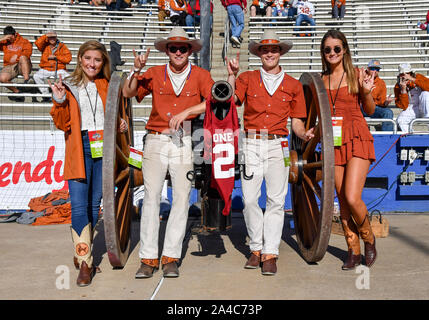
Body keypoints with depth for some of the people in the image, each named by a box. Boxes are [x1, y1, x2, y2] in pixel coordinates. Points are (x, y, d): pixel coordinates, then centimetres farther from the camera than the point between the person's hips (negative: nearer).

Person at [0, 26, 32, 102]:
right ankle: (17, 92, -8)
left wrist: (17, 56, -17)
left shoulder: (24, 41, 9)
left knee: (22, 57, -36)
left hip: (22, 67, -3)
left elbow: (28, 51, -8)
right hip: (9, 67, 3)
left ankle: (26, 80, -38)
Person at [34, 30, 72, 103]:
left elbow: (68, 58, -3)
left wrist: (56, 57, -9)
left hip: (58, 70, -1)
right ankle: (46, 95, -14)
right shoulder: (45, 46, 9)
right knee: (36, 76, -26)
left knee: (68, 77, -31)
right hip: (45, 69, 1)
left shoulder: (62, 46, 6)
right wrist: (46, 35, -9)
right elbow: (37, 43, -13)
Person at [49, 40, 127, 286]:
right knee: (79, 206, -10)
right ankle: (85, 263, -2)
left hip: (103, 148, 3)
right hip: (79, 149, -2)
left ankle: (82, 253, 26)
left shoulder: (107, 86, 13)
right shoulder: (69, 86, 6)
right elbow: (62, 124, 3)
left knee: (95, 205, 8)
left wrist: (120, 124, 2)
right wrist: (59, 102, -13)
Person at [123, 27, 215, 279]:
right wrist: (136, 71, -9)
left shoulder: (200, 75, 7)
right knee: (151, 196, -5)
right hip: (156, 142, 0)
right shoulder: (155, 74, 10)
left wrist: (186, 112, -17)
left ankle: (171, 257, 8)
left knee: (182, 197, -2)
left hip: (184, 143, 0)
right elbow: (128, 93, 6)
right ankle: (148, 258, 3)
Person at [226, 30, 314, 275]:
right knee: (249, 199, 0)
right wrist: (232, 75, -8)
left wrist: (304, 134, -7)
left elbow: (296, 121, 12)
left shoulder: (293, 85, 13)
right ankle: (256, 248, 16)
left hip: (277, 145, 0)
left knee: (276, 199, -6)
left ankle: (270, 253, 2)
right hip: (251, 144, 1)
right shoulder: (247, 79, 12)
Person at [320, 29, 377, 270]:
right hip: (333, 142, 4)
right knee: (342, 200, 6)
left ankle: (369, 238, 16)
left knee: (352, 198, -13)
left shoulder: (357, 74, 1)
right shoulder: (321, 80, 10)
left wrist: (367, 92, -12)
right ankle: (354, 250, 19)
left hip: (357, 139, -3)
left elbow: (370, 110, 5)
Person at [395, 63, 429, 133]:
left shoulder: (418, 77, -5)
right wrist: (403, 90, -23)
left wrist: (413, 80, -30)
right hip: (411, 110, 0)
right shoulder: (397, 86, -5)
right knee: (400, 120, -27)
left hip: (423, 108, 0)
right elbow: (403, 106, -12)